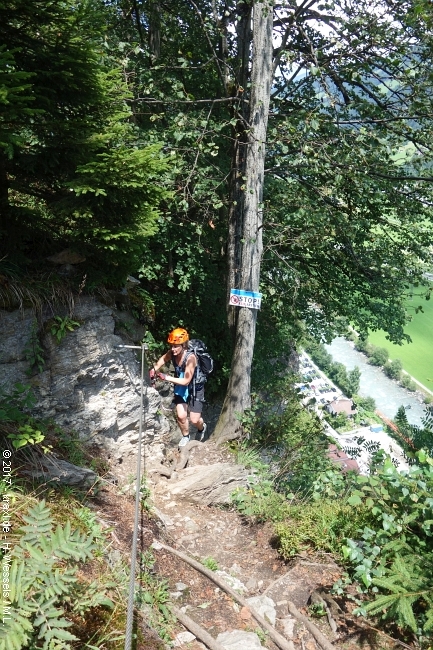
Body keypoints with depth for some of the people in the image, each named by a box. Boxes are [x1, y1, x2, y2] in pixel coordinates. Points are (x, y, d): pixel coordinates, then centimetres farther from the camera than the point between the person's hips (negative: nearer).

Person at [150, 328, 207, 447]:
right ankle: (185, 436, 24)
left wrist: (167, 377, -35)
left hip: (195, 389, -4)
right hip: (181, 388, 4)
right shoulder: (172, 353, -18)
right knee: (181, 416, -6)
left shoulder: (190, 357, -33)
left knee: (194, 420, -1)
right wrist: (154, 369, -13)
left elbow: (186, 381, -32)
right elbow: (163, 359, 6)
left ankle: (202, 428, 36)